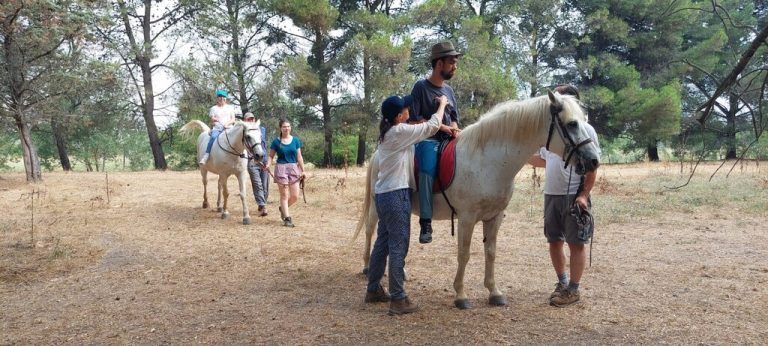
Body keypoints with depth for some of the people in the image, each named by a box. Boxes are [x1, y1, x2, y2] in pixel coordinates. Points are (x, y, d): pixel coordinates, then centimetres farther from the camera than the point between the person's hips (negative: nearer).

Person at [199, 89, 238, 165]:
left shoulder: (230, 108, 19)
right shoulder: (214, 108, 18)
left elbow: (233, 119, 10)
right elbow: (212, 119, 10)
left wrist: (227, 123, -9)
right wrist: (214, 119, -13)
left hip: (228, 128, 1)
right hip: (217, 128, -1)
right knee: (213, 137, -34)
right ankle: (206, 155, -40)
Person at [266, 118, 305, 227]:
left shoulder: (295, 140, 6)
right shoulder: (276, 142, 0)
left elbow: (299, 157, 9)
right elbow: (271, 156, 3)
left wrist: (302, 170, 6)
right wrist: (268, 164, -17)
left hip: (293, 168, 3)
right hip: (281, 168, -3)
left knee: (295, 196, 2)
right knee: (284, 195, 0)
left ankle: (282, 208, 31)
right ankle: (287, 218, 8)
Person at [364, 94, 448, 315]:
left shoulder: (388, 132, 14)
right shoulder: (400, 131, -13)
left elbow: (424, 127, 24)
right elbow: (432, 127, -4)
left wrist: (444, 126, 15)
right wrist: (442, 104, 10)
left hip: (382, 195, 10)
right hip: (396, 196, -10)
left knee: (382, 242, 17)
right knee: (398, 246, -5)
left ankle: (373, 290, 26)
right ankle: (398, 300, -1)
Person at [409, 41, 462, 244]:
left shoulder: (448, 90, 19)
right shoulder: (421, 87, -2)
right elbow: (413, 120, -8)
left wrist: (454, 130, -1)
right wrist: (441, 126, -10)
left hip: (448, 139, 7)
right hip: (427, 139, -7)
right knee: (428, 168, -34)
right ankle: (425, 223, -36)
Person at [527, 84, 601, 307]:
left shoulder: (584, 130, -8)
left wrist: (584, 195, -17)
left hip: (574, 196, -7)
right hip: (551, 195, 7)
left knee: (576, 243, 2)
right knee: (554, 241, 13)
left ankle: (573, 289, 13)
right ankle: (562, 282, 30)